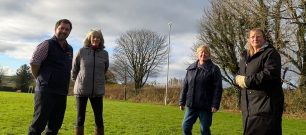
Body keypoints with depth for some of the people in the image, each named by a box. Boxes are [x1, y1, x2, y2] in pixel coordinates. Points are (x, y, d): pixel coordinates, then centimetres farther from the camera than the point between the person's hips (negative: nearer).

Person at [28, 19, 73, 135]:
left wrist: (64, 86, 13)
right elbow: (34, 63, -9)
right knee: (39, 124, -4)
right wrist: (41, 80, 0)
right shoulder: (47, 44, -5)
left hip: (62, 93, 7)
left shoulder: (70, 49, 15)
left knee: (55, 125, 12)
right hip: (46, 91, -7)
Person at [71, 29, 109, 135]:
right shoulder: (82, 51, -2)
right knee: (80, 118, 5)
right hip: (81, 90, -1)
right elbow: (74, 69, 9)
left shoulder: (104, 54, 3)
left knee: (99, 119, 2)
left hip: (97, 91, 1)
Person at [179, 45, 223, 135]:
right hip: (191, 105, 4)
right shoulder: (191, 68, 11)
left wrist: (215, 104, -15)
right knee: (185, 127, 5)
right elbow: (185, 86, 12)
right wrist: (182, 102, 9)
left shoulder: (214, 69, -2)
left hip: (205, 106, -4)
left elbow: (218, 88, -8)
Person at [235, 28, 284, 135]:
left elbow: (270, 74, -18)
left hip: (266, 103, -7)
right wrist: (239, 79, -8)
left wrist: (246, 81, -14)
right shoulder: (245, 56, 19)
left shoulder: (271, 53, -4)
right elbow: (238, 76, 17)